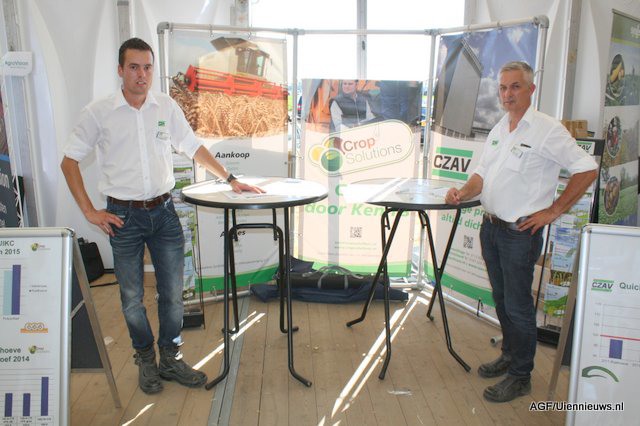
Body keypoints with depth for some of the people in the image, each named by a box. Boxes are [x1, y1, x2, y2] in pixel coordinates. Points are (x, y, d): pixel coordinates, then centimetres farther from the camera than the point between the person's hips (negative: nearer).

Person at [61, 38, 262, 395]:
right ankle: (146, 360, 29)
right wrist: (89, 211, -4)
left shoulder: (167, 107, 4)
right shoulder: (98, 112, -3)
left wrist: (230, 179, 10)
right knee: (132, 297, 9)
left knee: (173, 292, 8)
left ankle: (171, 359, 26)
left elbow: (194, 147, 13)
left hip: (164, 211, 2)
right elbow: (69, 161, 2)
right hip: (123, 216, -2)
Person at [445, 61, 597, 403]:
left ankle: (520, 377, 16)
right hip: (491, 227, 8)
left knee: (518, 305, 1)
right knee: (501, 298, 18)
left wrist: (552, 211, -13)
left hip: (521, 232, -7)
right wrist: (463, 193, -4)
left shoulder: (547, 130, -12)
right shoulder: (498, 130, 12)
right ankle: (509, 356, 36)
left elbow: (586, 170, -12)